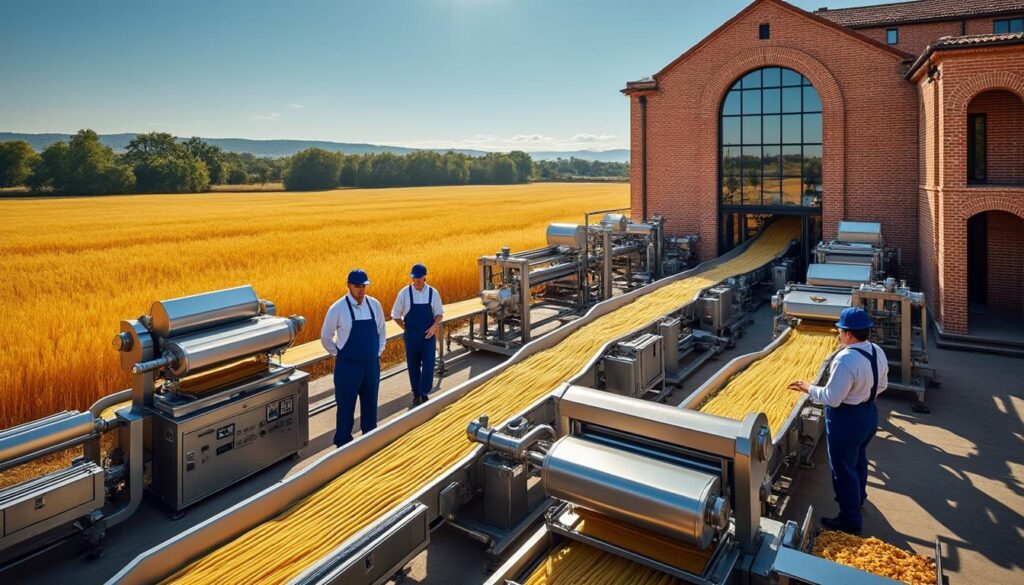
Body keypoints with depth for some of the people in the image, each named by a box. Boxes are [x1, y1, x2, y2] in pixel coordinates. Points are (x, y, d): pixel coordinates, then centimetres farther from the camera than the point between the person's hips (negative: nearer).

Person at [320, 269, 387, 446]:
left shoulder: (374, 304, 0)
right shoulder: (338, 308, -12)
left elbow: (381, 331, 14)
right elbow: (325, 337, 0)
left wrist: (378, 352, 7)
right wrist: (339, 355, 0)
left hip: (372, 364, 4)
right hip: (348, 366, -4)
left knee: (370, 404, 16)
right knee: (346, 406, 7)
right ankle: (343, 443, 22)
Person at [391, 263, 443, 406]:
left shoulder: (433, 293, -3)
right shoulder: (405, 293, -6)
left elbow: (439, 313, 7)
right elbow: (395, 315, 4)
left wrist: (434, 326, -10)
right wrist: (406, 329, -2)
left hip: (428, 335, 0)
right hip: (411, 336, 0)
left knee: (429, 365, -3)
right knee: (413, 366, 9)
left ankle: (424, 393, 13)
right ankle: (416, 394, 25)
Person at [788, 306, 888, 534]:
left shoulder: (845, 359, -33)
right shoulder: (878, 352, -5)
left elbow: (832, 399, -28)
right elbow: (881, 385, 10)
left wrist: (808, 387, -14)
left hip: (846, 419, -9)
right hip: (869, 413, 9)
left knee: (843, 468, 8)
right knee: (858, 458, 30)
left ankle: (850, 520, 23)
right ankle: (857, 498, 53)